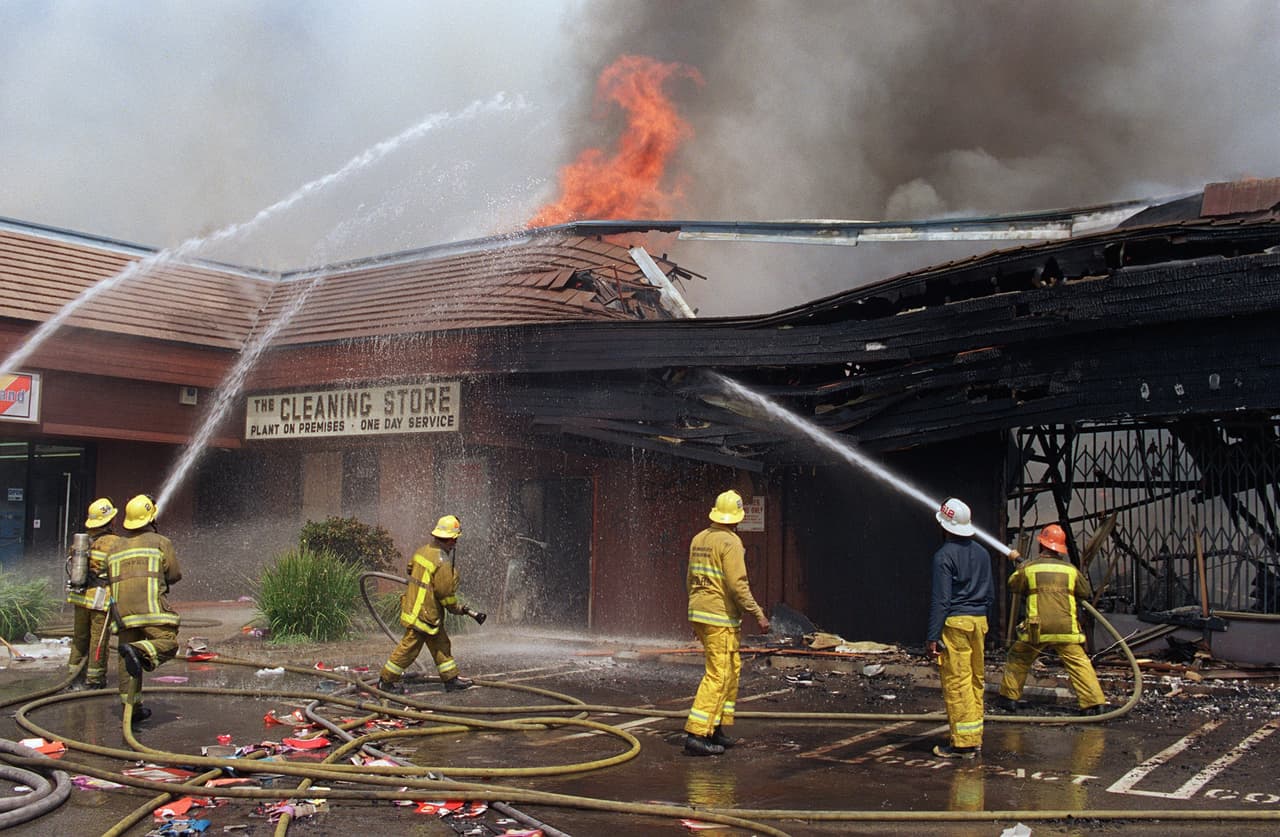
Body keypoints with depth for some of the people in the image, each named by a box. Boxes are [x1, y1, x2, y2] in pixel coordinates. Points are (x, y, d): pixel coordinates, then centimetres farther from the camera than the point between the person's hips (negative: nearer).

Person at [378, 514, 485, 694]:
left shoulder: (422, 551, 3)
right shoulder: (443, 562, -24)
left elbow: (410, 570, 20)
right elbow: (446, 594, -21)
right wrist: (462, 609, -5)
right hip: (425, 614, -10)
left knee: (441, 645, 17)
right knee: (409, 648, 3)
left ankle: (451, 679, 24)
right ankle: (386, 681, 14)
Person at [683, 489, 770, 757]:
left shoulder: (699, 539, 11)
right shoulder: (730, 542, -14)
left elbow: (690, 579, 18)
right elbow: (738, 585, -19)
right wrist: (758, 614, -13)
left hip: (699, 613, 9)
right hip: (721, 617, -9)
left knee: (732, 669, 17)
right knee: (718, 675, -6)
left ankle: (718, 728, 19)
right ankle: (696, 734, -10)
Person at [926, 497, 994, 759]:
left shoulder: (944, 556, -11)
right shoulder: (982, 553, 12)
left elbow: (941, 600, -14)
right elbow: (989, 595, 17)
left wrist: (933, 637, -11)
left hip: (955, 622, -7)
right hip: (979, 620, 8)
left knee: (956, 683, -4)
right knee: (976, 681, 12)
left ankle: (963, 743, -2)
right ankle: (975, 738, 18)